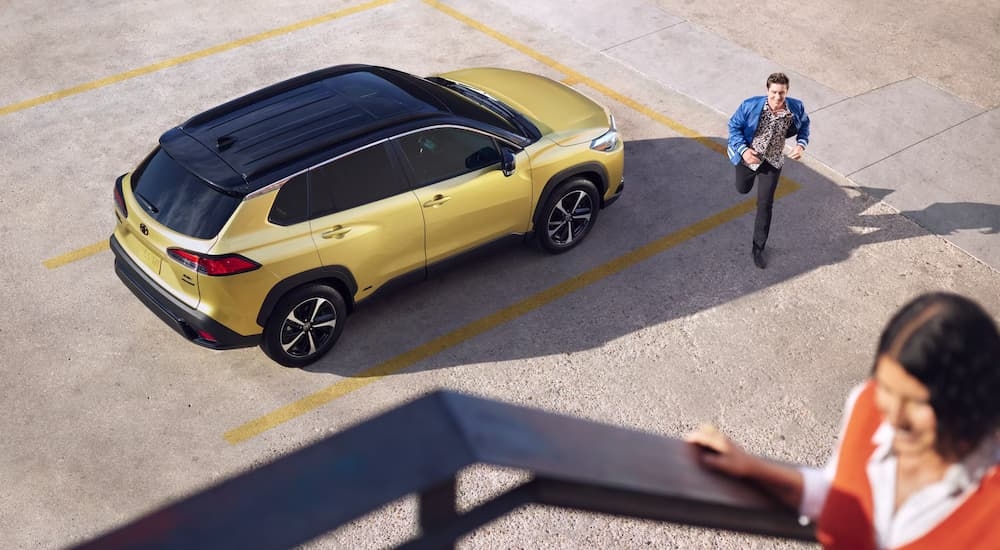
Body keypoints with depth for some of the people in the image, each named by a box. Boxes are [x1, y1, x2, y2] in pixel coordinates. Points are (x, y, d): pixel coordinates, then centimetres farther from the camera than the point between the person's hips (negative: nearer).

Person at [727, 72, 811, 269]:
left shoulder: (796, 108, -22)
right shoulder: (751, 105, -28)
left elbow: (804, 125, 0)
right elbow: (734, 125, -14)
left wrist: (801, 144, -19)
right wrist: (743, 149, -27)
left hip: (772, 161, 0)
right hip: (748, 155, 0)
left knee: (765, 205, 0)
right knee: (743, 189, 27)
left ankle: (758, 249, 14)